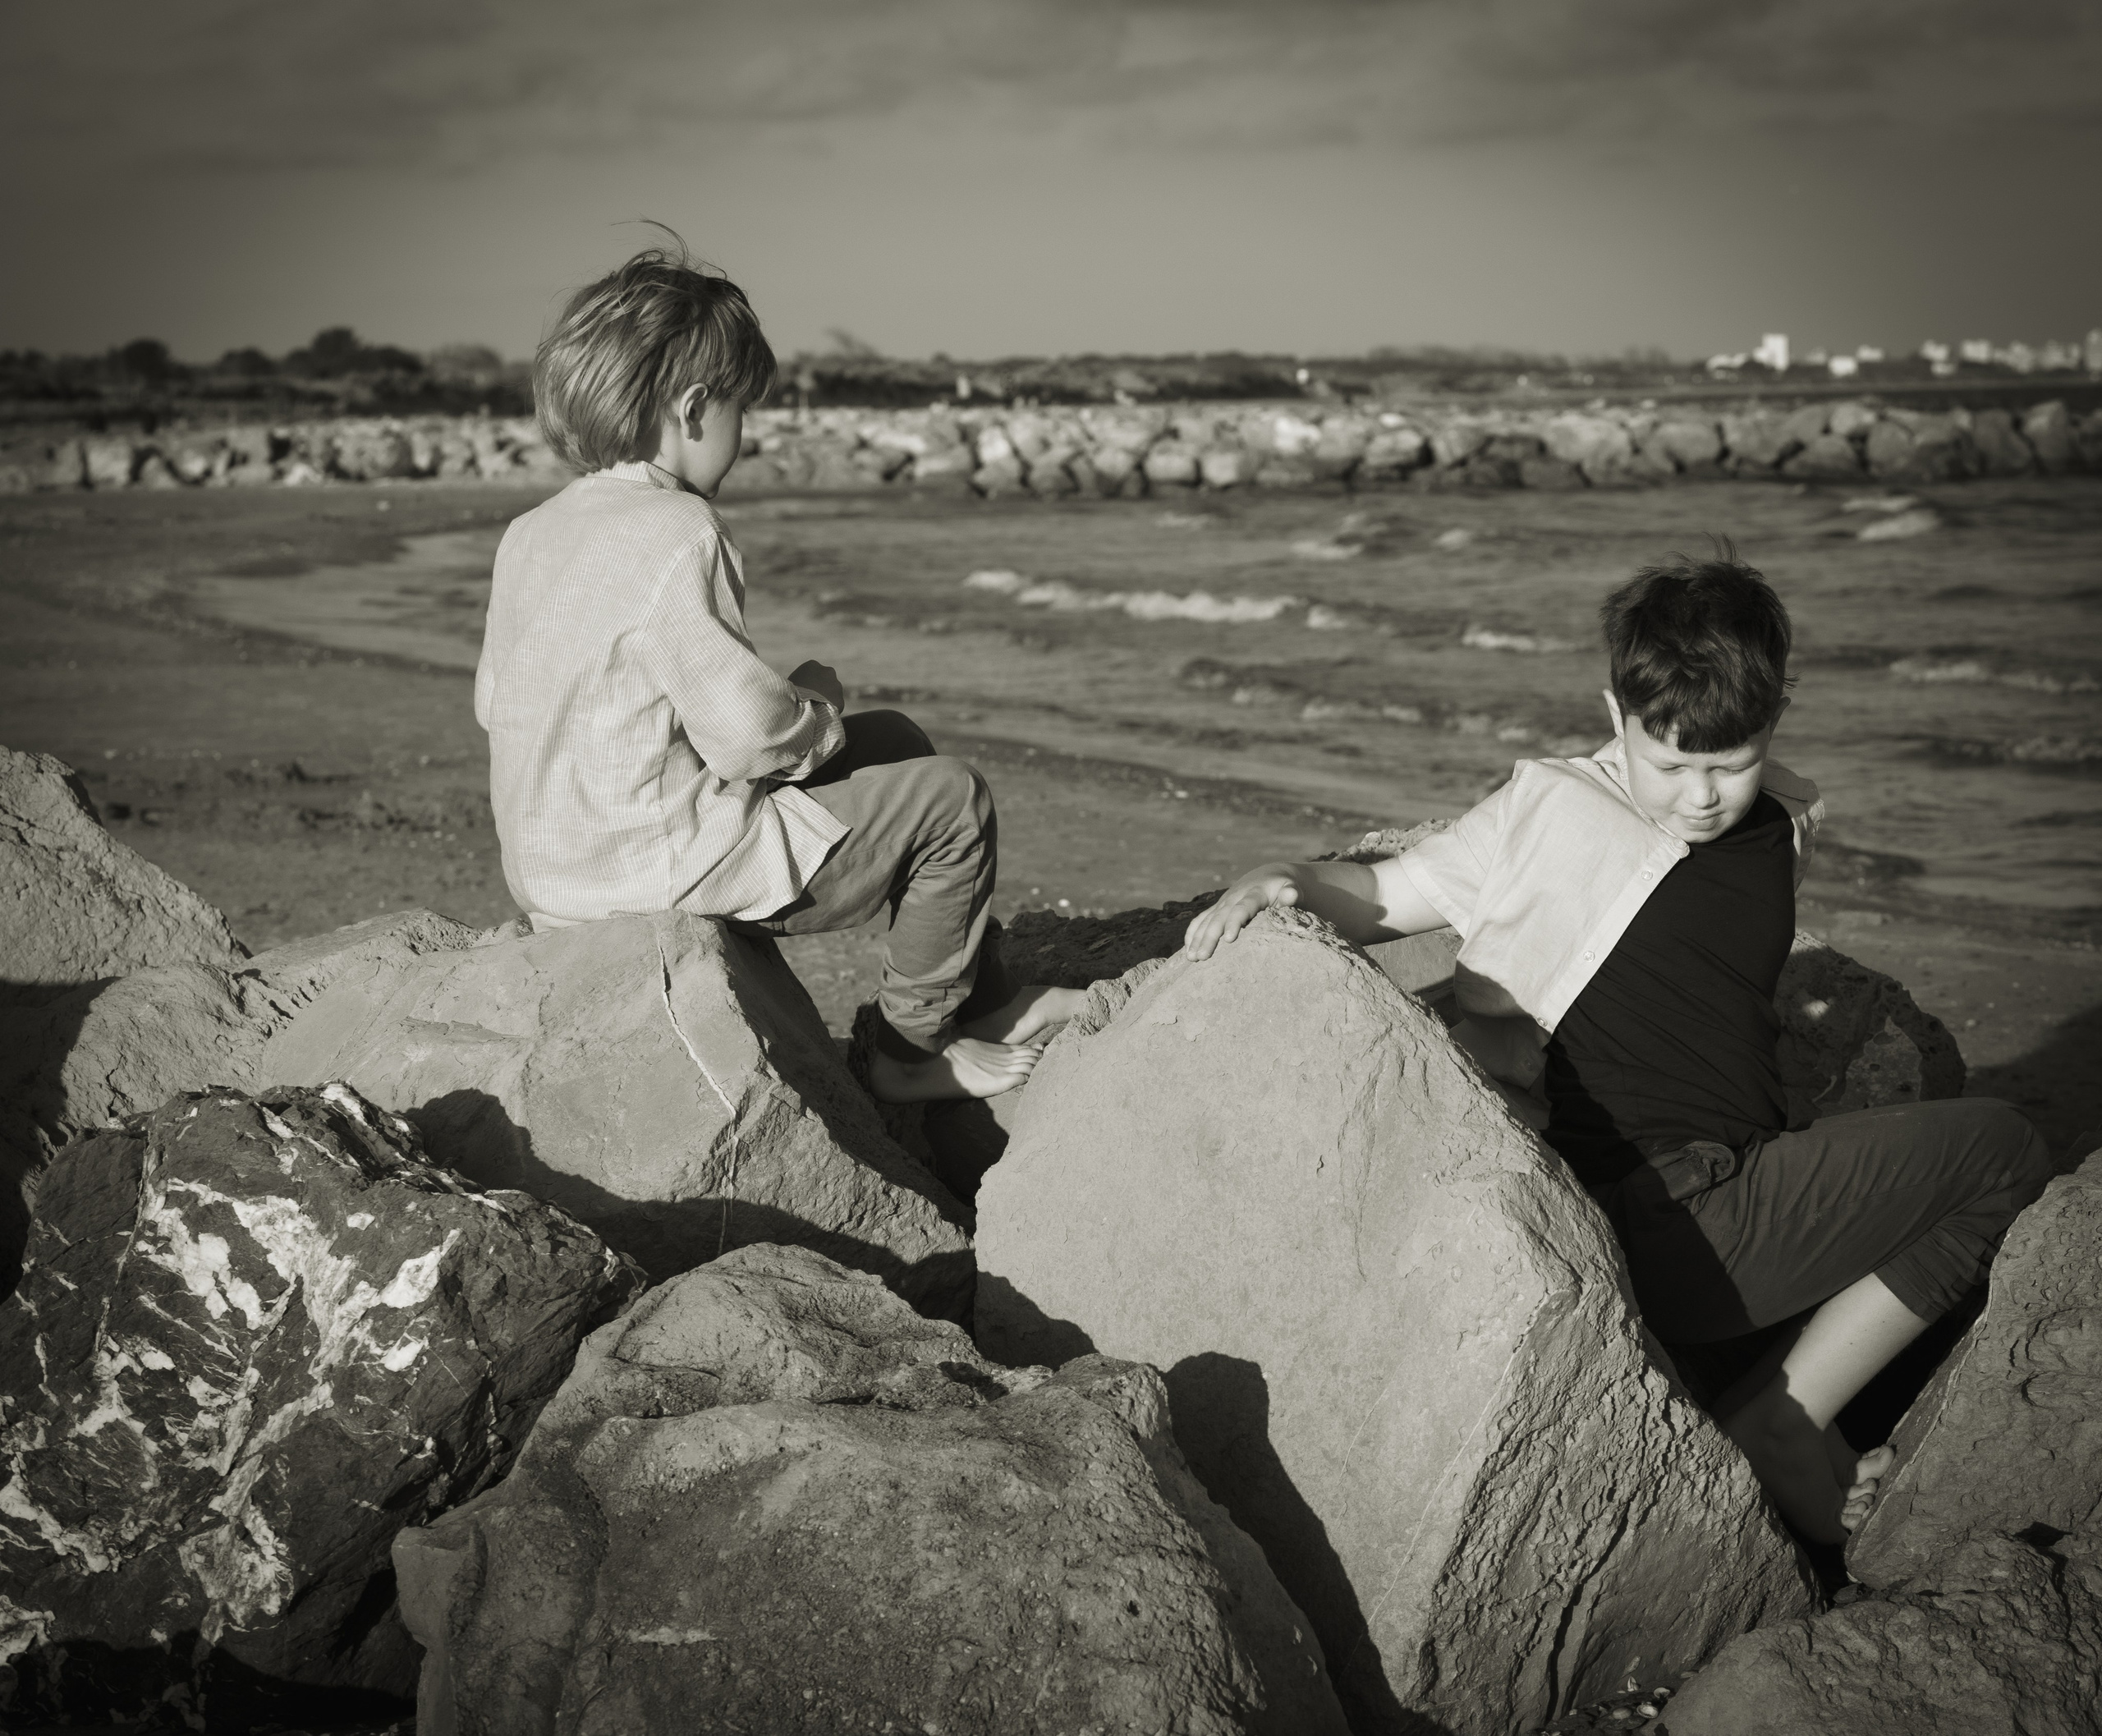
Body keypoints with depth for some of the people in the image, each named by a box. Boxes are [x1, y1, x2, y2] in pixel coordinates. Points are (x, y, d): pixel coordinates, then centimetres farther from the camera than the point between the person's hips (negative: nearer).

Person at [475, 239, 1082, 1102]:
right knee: (949, 796, 3)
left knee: (891, 740, 24)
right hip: (662, 864, -10)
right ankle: (915, 1046, 17)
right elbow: (747, 733, -25)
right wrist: (815, 708, -1)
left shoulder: (530, 533, 6)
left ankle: (983, 1000, 31)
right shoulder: (676, 537, -22)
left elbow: (493, 701, 12)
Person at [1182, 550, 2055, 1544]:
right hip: (1649, 1226, -7)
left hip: (1747, 1193, 7)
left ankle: (1782, 1419, 1)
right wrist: (1275, 884, -14)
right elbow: (1386, 895, 5)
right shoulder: (1550, 811, -3)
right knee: (1995, 1152, -7)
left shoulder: (1787, 828, 12)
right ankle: (1770, 1431, -4)